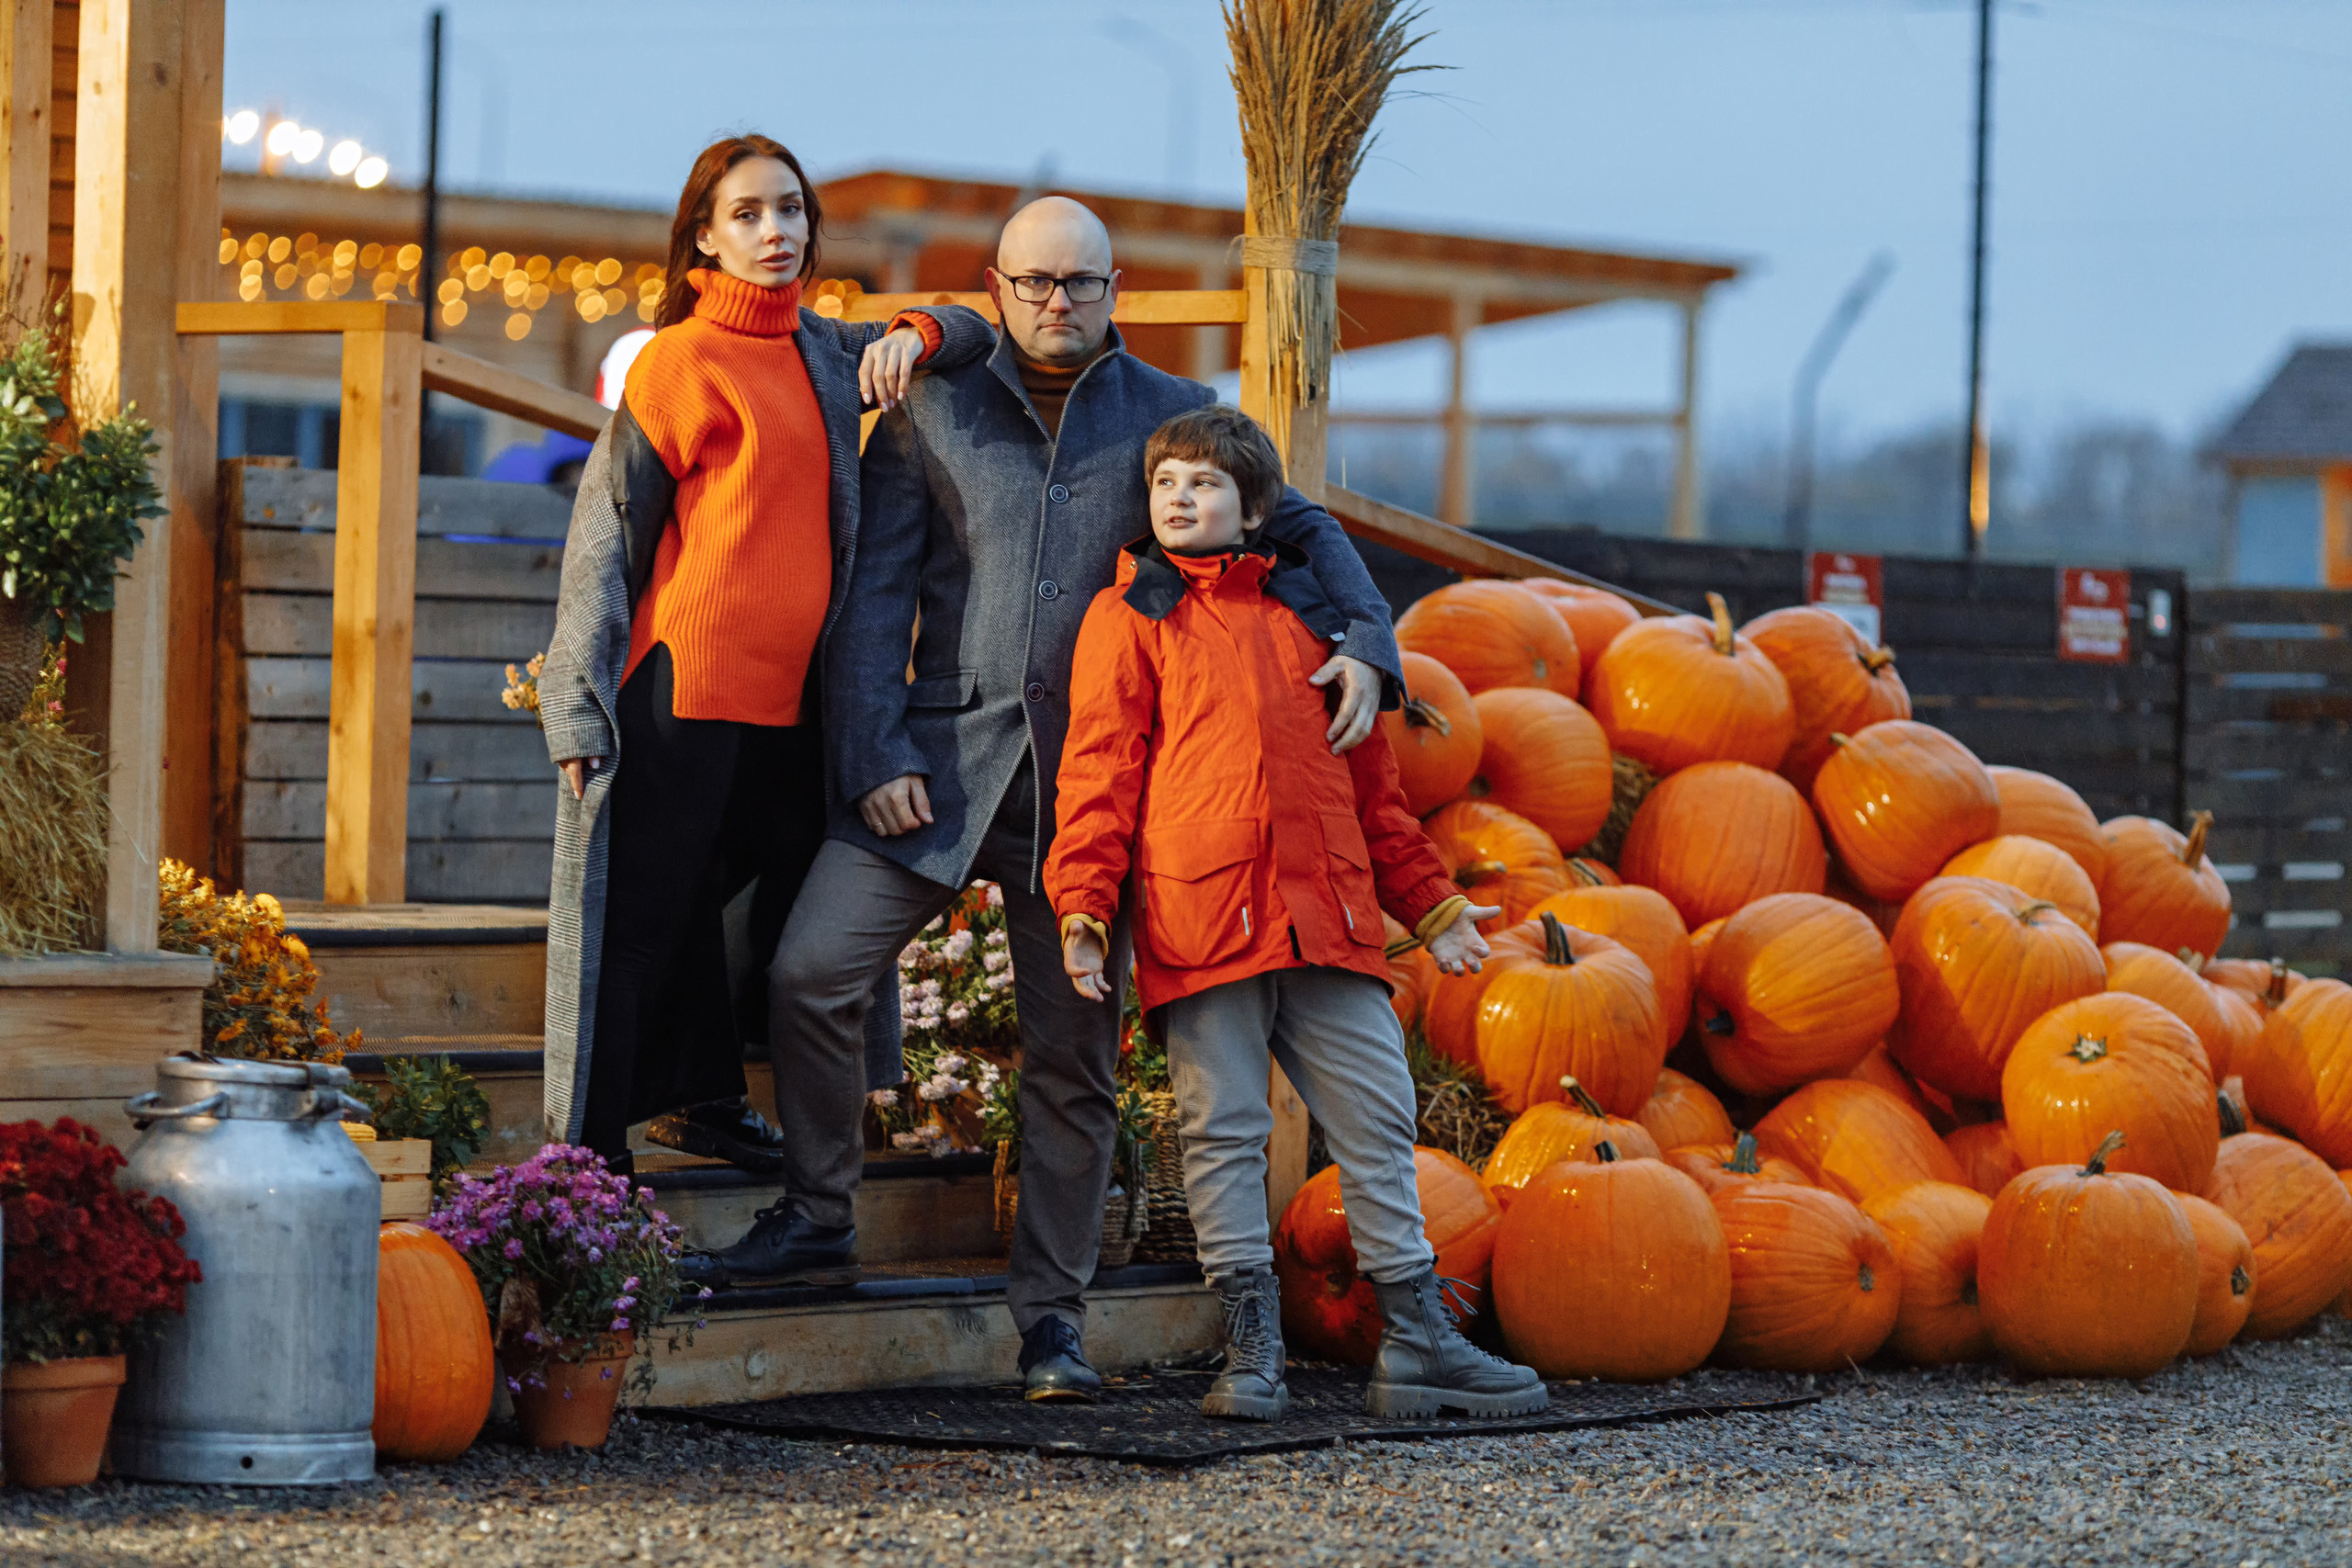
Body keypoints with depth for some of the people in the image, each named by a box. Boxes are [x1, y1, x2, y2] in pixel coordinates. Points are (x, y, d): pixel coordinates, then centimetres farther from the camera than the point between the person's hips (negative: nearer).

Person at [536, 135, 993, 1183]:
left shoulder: (828, 354, 15)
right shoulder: (677, 361, -2)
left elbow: (976, 337, 28)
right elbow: (606, 542, -2)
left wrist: (914, 335, 3)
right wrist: (580, 707, -9)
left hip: (789, 700, 6)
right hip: (684, 690, -6)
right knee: (640, 918, -4)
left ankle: (700, 1099, 27)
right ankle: (588, 1149, -1)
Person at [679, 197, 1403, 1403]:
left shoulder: (1176, 419, 9)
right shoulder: (932, 416, 7)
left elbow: (1300, 528, 12)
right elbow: (872, 592, 4)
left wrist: (1363, 645, -7)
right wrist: (874, 755, -6)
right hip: (945, 759, 0)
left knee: (1072, 1053, 3)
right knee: (810, 969, -14)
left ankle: (1051, 1310, 12)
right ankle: (816, 1213, 6)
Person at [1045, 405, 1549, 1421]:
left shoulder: (1305, 612, 19)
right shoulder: (1130, 618, 7)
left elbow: (1370, 779, 24)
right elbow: (1100, 771, 1)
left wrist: (1429, 902, 21)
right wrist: (1082, 907, -10)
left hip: (1331, 917, 4)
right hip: (1198, 914, -4)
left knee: (1377, 1120, 4)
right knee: (1223, 1129, -2)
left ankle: (1417, 1346, 8)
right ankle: (1249, 1355, 2)